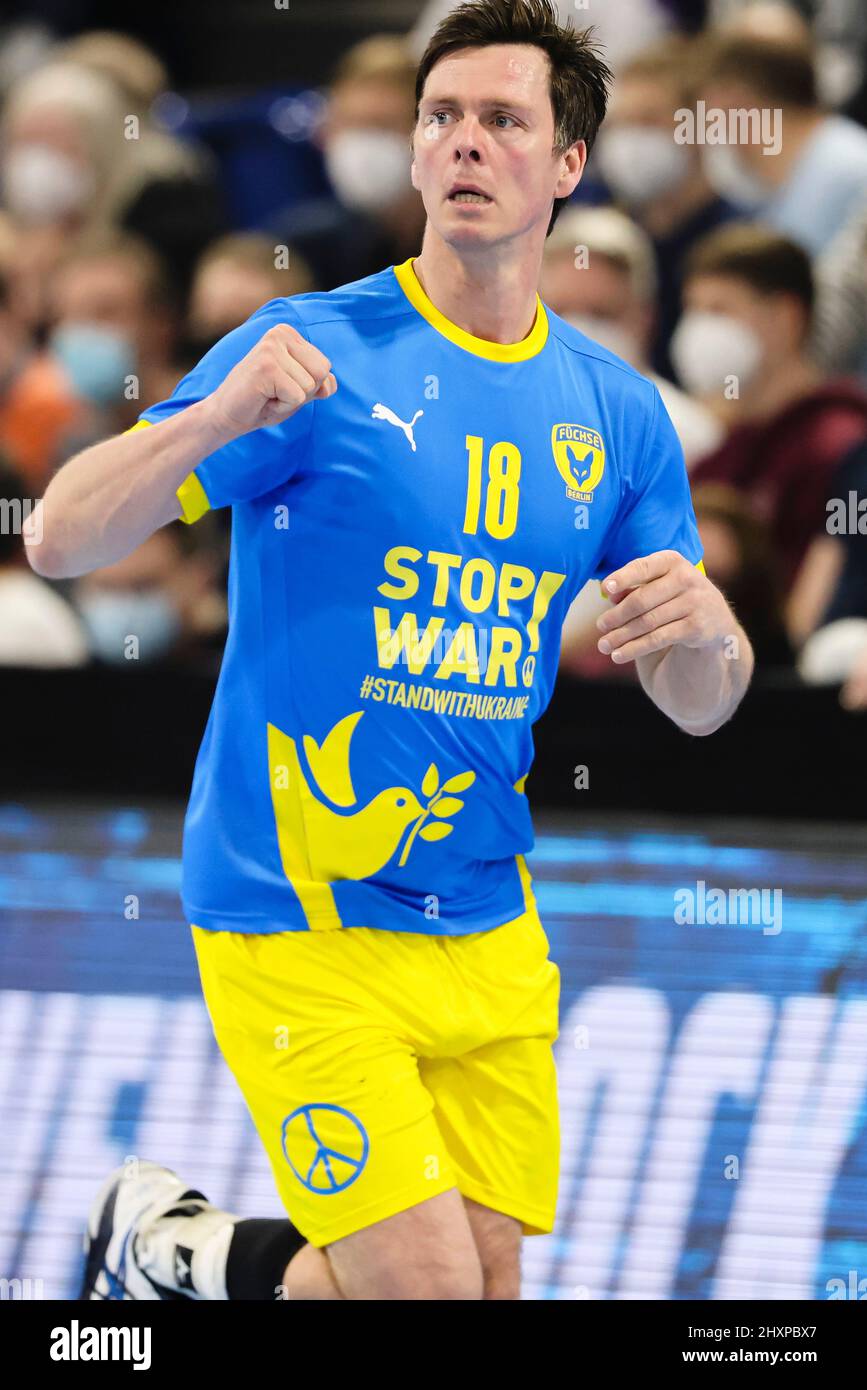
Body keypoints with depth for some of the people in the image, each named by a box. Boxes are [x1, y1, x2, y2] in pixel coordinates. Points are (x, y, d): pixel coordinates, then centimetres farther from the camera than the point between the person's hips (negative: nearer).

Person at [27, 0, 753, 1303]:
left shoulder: (617, 411, 7)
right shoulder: (316, 353, -8)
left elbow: (699, 704, 11)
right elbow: (65, 540, -14)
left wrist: (703, 623, -13)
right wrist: (217, 417, -33)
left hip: (487, 935, 6)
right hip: (298, 922, -5)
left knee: (486, 1278, 6)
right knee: (426, 1288, -11)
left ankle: (180, 1247, 31)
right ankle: (162, 1241, 17)